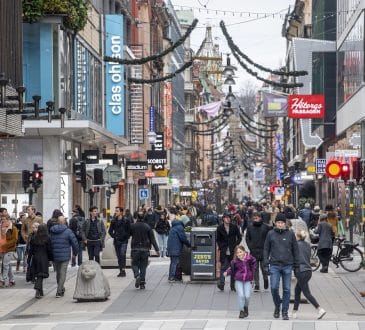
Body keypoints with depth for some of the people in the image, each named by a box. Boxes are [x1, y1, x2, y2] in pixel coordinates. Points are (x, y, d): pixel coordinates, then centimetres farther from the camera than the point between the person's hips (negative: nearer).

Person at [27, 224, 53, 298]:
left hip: (35, 258, 3)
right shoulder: (47, 239, -7)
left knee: (37, 275, 12)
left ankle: (40, 292, 18)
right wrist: (51, 259, 6)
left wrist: (29, 260, 11)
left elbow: (30, 250, 5)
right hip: (44, 259, -3)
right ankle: (38, 289, -23)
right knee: (41, 276, -3)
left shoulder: (33, 238, 1)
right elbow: (49, 250, -5)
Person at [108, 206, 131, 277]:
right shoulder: (113, 221, 8)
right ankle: (121, 271, 11)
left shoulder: (126, 220, -3)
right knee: (119, 256, 6)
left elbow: (129, 230, 1)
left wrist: (126, 237, -7)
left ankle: (123, 270, -21)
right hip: (116, 241, 4)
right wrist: (113, 236, 2)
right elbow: (110, 230, 16)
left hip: (124, 241, -4)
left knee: (123, 254, -19)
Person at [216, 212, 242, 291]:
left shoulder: (234, 227, 3)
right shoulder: (220, 228, 4)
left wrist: (235, 246, -2)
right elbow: (218, 240, 12)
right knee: (223, 267, -9)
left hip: (232, 251, 1)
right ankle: (221, 284, -10)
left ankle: (233, 286, 10)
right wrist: (221, 247, -1)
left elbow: (239, 237, 8)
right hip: (224, 252, -1)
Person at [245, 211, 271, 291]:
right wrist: (250, 247, -1)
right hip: (253, 251, 2)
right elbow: (247, 238, 11)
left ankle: (265, 280, 27)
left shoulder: (265, 227, -3)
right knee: (255, 269, 2)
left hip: (263, 251, -2)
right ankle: (256, 285, 6)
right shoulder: (250, 227, 4)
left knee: (263, 267, 1)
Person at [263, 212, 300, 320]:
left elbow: (295, 250, 8)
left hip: (287, 266, 0)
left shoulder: (290, 234, 3)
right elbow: (266, 250, 7)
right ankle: (277, 306, 16)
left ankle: (285, 312, 10)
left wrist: (296, 266, 6)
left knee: (286, 289, 2)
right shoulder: (271, 234, 3)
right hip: (274, 265, 0)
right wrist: (266, 265, 0)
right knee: (274, 287, -9)